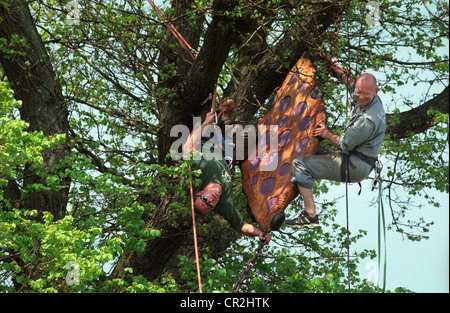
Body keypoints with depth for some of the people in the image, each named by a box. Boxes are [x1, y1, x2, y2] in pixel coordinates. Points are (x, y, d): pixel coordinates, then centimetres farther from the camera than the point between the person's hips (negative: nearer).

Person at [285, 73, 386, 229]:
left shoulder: (369, 120, -27)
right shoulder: (368, 100, 2)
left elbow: (344, 144, -19)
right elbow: (351, 86, 26)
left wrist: (327, 134, -3)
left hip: (354, 166, -11)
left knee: (300, 165, -15)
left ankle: (311, 216, -21)